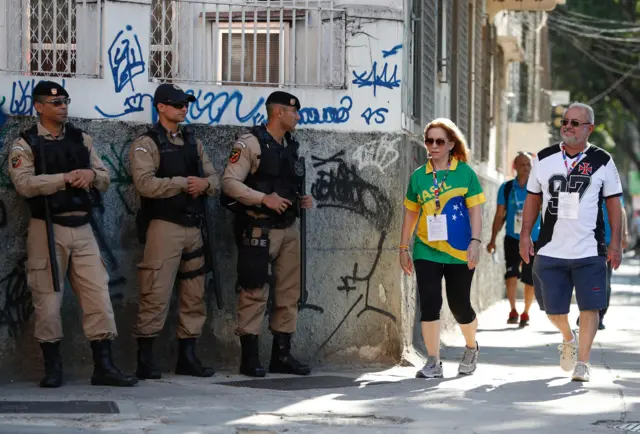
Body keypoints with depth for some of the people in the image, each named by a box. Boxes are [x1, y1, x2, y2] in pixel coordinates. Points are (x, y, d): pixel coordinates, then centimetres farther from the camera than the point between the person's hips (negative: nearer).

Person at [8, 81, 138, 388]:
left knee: (98, 294, -3)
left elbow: (104, 179, 12)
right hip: (47, 229, -4)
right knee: (47, 299, -1)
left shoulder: (82, 140, 14)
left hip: (82, 228, 4)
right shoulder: (25, 144, 0)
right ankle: (52, 368, 9)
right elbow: (24, 183, -16)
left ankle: (103, 366, 0)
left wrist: (91, 174, -11)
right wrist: (66, 178, -18)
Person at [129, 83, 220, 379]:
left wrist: (205, 183, -9)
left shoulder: (194, 143, 17)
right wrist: (184, 183, -14)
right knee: (156, 295, -10)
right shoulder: (146, 144, -4)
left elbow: (214, 179, 14)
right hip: (164, 226, -7)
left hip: (193, 227, 7)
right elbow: (145, 184, -18)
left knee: (194, 295, 9)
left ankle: (187, 356, 16)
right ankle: (145, 360, -5)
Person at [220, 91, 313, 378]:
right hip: (259, 230, -8)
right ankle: (250, 357, -2)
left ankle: (282, 354, 15)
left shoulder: (291, 147, 16)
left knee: (289, 292, 8)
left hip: (288, 229, 8)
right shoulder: (251, 143, -8)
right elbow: (230, 182, -15)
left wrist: (301, 201, 6)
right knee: (254, 292, -6)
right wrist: (264, 199, -22)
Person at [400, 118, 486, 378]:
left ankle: (471, 348, 34)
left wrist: (475, 241, -13)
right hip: (426, 250, 2)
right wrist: (403, 248, 12)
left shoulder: (465, 172, 0)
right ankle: (433, 362, -3)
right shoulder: (419, 176, 7)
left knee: (459, 305, 6)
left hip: (459, 251, -2)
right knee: (429, 303, -8)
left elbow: (475, 210, -2)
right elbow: (411, 213, 14)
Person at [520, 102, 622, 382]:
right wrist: (525, 234, 6)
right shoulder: (544, 159, 7)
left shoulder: (602, 161, 1)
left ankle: (582, 362, 4)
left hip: (589, 251, -2)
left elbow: (613, 202, 4)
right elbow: (533, 198, 14)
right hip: (550, 251, 2)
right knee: (553, 308, 5)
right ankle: (568, 340, 36)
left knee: (589, 307, -6)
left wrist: (615, 243, -2)